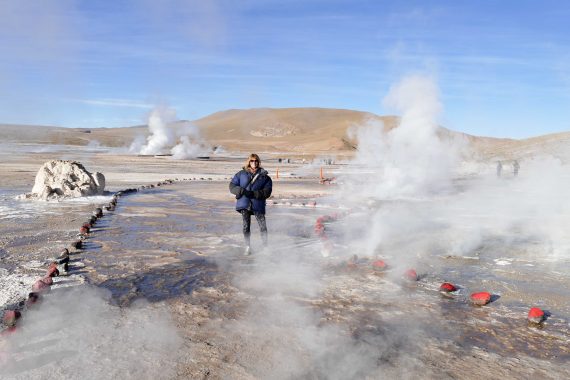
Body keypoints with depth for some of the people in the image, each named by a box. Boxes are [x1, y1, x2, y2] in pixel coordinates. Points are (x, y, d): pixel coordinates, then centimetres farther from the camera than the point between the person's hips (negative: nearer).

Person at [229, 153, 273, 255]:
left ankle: (265, 247, 11)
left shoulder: (264, 177, 6)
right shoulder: (241, 174, 11)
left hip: (258, 204, -1)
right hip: (244, 204, 1)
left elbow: (267, 192, -4)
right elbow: (232, 186, 8)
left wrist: (253, 193, -17)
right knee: (246, 227, 3)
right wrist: (241, 191, -13)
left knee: (263, 227, -4)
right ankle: (248, 247, 17)